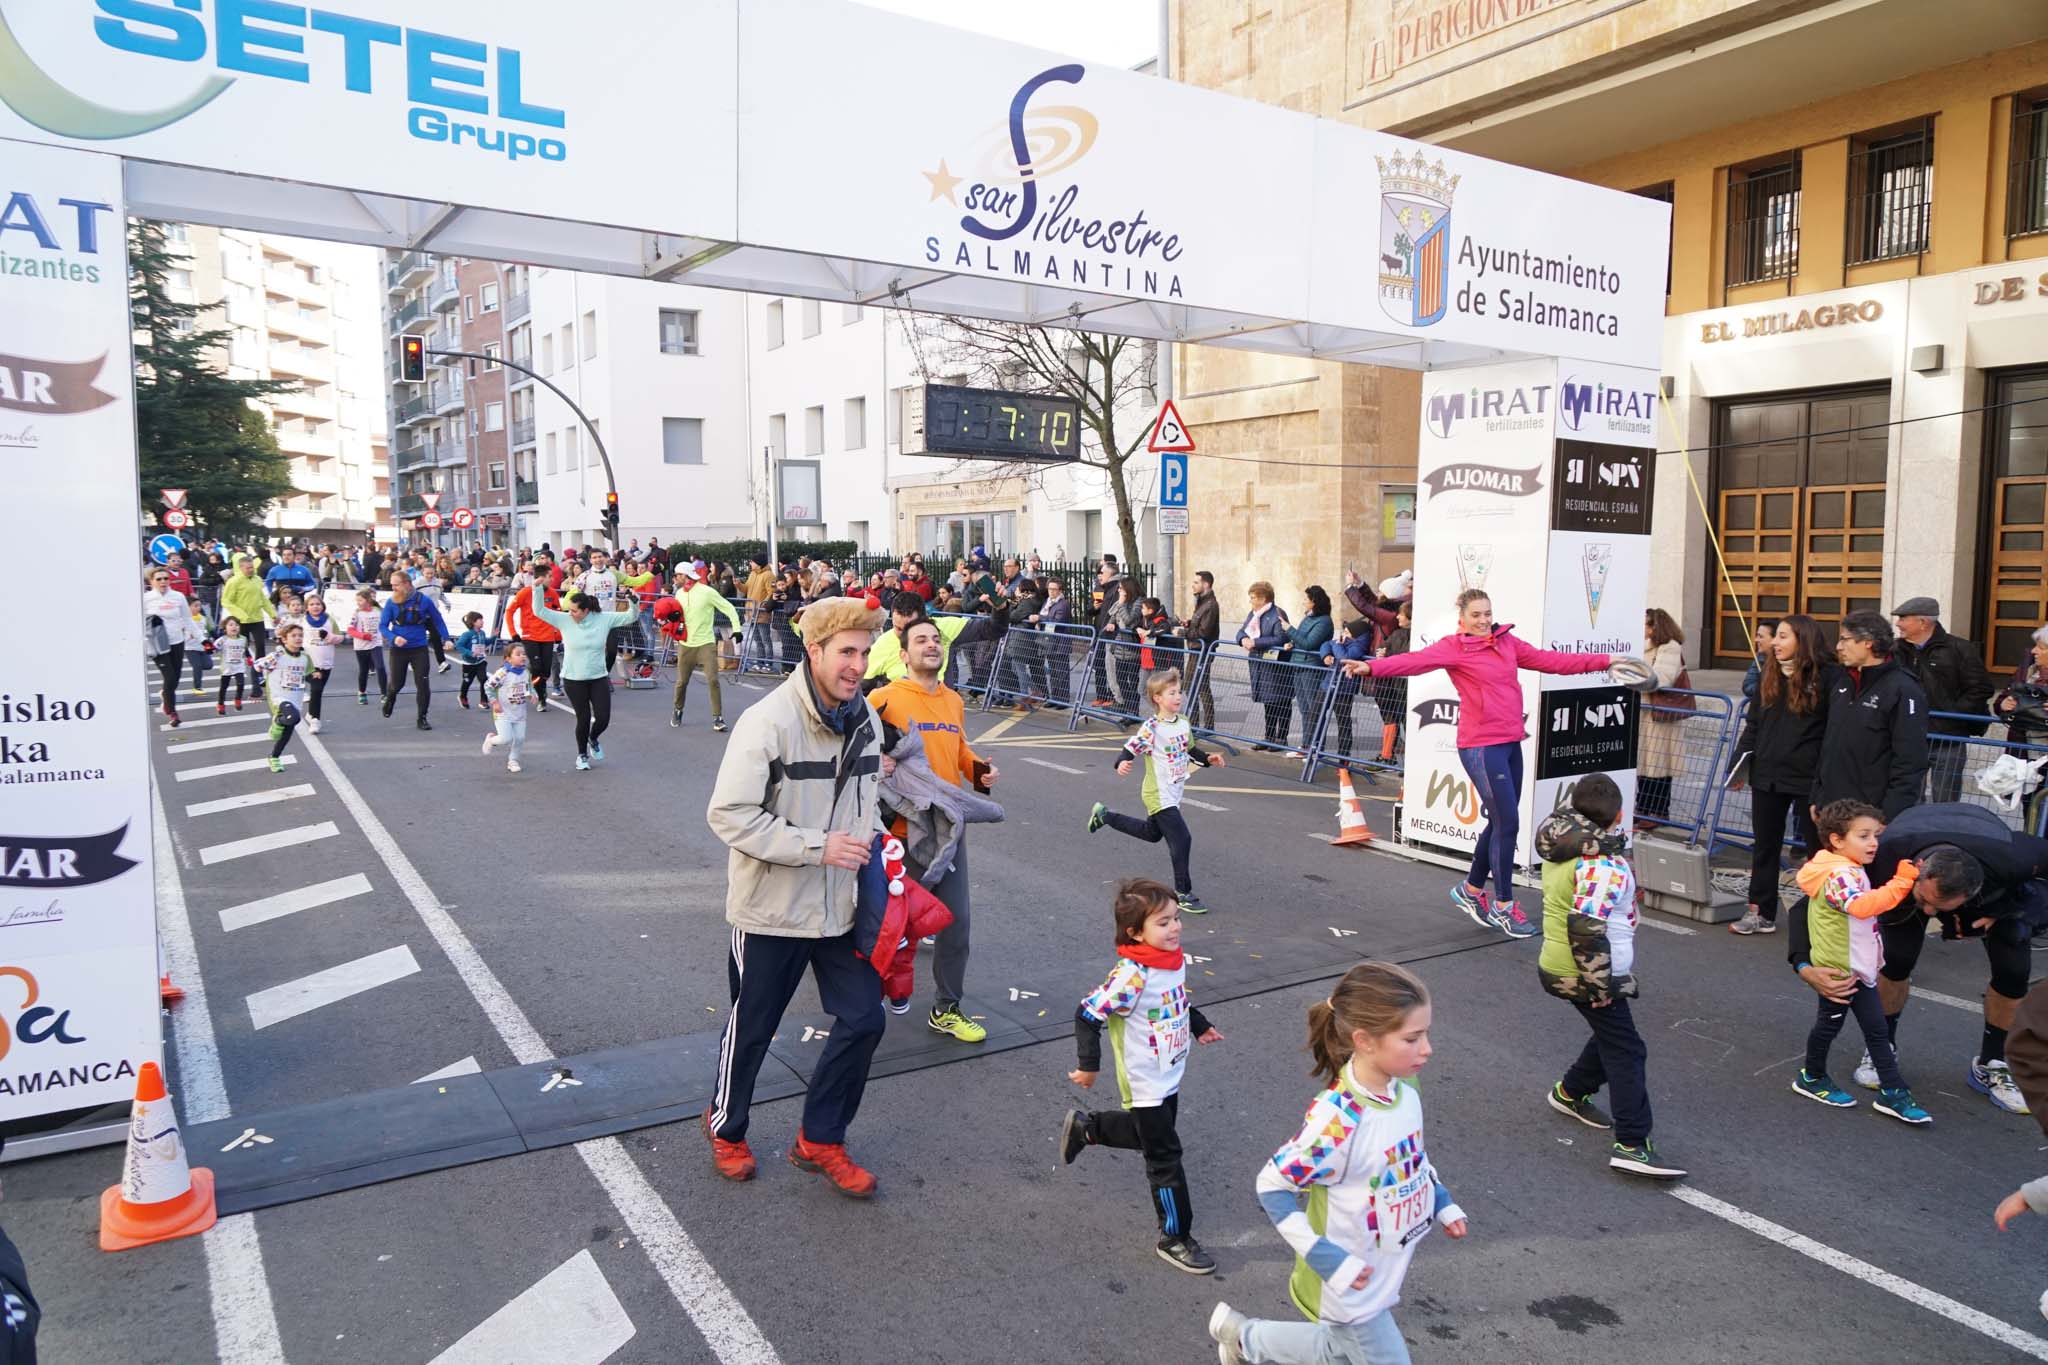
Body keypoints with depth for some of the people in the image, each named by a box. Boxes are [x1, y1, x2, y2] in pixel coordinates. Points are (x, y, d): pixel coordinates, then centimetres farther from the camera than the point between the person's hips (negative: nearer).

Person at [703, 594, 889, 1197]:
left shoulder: (867, 719, 1)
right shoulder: (769, 721, -22)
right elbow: (729, 814, -22)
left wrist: (870, 844, 2)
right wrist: (817, 847, -26)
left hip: (841, 902, 6)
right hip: (773, 906, -6)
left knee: (863, 1019, 7)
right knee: (752, 1027, 13)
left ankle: (820, 1140, 28)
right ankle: (726, 1126, 41)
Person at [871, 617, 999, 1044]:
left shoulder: (954, 702, 9)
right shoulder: (884, 699, -11)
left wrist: (979, 771, 4)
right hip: (905, 829, -5)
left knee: (956, 922, 9)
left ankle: (947, 1009, 25)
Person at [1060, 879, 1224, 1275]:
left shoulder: (1175, 959, -6)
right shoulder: (1132, 975, -31)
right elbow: (1087, 1014, -27)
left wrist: (1200, 1026, 17)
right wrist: (1088, 1065, -23)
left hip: (1170, 1076, 8)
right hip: (1144, 1084, -8)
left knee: (1154, 1134, 26)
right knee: (1165, 1158, 3)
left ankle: (1085, 1126, 43)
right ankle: (1175, 1239, 19)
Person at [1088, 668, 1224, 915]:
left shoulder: (1183, 722, 3)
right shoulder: (1152, 728, -22)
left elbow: (1190, 749, 18)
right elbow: (1130, 748, -24)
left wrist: (1208, 759, 5)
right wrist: (1122, 764, -43)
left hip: (1173, 794, 9)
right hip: (1159, 795, -9)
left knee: (1152, 833, 27)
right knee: (1181, 840, -10)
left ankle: (1104, 815, 44)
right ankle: (1183, 893, 3)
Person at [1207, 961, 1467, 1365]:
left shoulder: (1404, 1090, -10)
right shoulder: (1337, 1121, -35)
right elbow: (1272, 1186, -25)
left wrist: (1443, 1204, 4)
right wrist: (1327, 1260, -25)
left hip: (1384, 1272, 7)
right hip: (1348, 1285, -7)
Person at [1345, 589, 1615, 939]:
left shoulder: (1506, 642, 11)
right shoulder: (1453, 648, -9)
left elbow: (1550, 660, 17)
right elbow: (1416, 660, -24)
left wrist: (1604, 660, 18)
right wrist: (1370, 667, -40)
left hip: (1510, 743, 7)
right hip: (1481, 746, -7)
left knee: (1501, 822, 16)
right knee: (1508, 822, -4)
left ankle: (1471, 890, 35)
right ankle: (1504, 907, 11)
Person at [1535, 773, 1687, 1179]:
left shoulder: (1564, 848, 6)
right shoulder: (1603, 863, -23)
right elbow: (1586, 925, -29)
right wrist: (1601, 985, -20)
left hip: (1556, 967, 9)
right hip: (1585, 976, -9)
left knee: (1611, 1036, 25)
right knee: (1626, 1053, -3)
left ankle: (1570, 1092, 38)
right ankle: (1632, 1145, -5)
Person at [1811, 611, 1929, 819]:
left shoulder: (1902, 690, -12)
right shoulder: (1842, 682, 12)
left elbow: (1910, 763, -16)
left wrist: (1891, 819, -20)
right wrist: (1816, 797, 15)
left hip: (1872, 815, -7)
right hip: (1832, 810, 7)